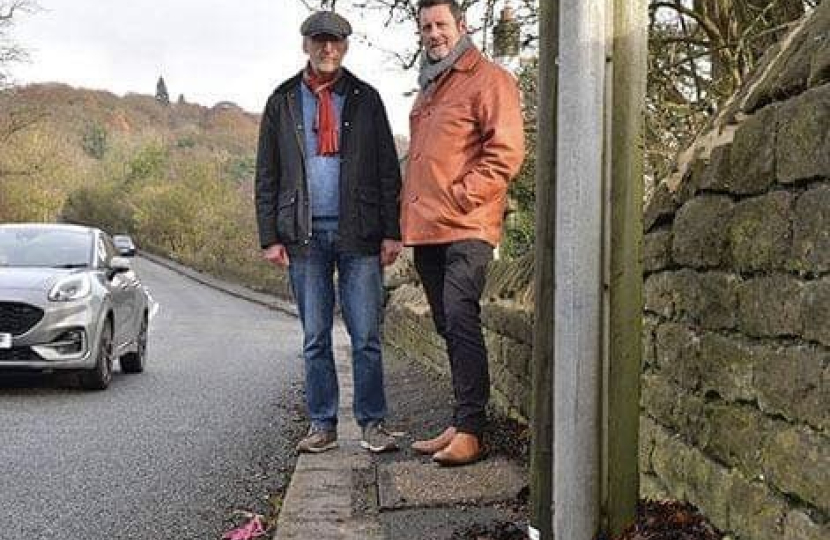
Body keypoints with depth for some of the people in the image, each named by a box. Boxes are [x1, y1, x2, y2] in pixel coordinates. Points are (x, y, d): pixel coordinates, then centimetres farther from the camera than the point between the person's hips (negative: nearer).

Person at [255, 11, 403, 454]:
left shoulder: (365, 100, 8)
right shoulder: (282, 102, 10)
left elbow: (388, 171, 5)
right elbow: (266, 176, 8)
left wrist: (391, 232, -3)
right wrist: (270, 237, 0)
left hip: (359, 233, -1)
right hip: (305, 235, 1)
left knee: (365, 335, 0)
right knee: (314, 338, 6)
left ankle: (372, 423, 8)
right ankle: (323, 425, 14)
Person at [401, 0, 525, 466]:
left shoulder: (488, 80, -3)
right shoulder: (428, 89, 24)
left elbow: (506, 152, -13)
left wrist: (460, 196, -15)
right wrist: (411, 213, 19)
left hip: (465, 229, -8)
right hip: (426, 230, 8)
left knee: (460, 321, -14)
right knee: (450, 329, 11)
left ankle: (470, 430, -9)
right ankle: (461, 425, 18)